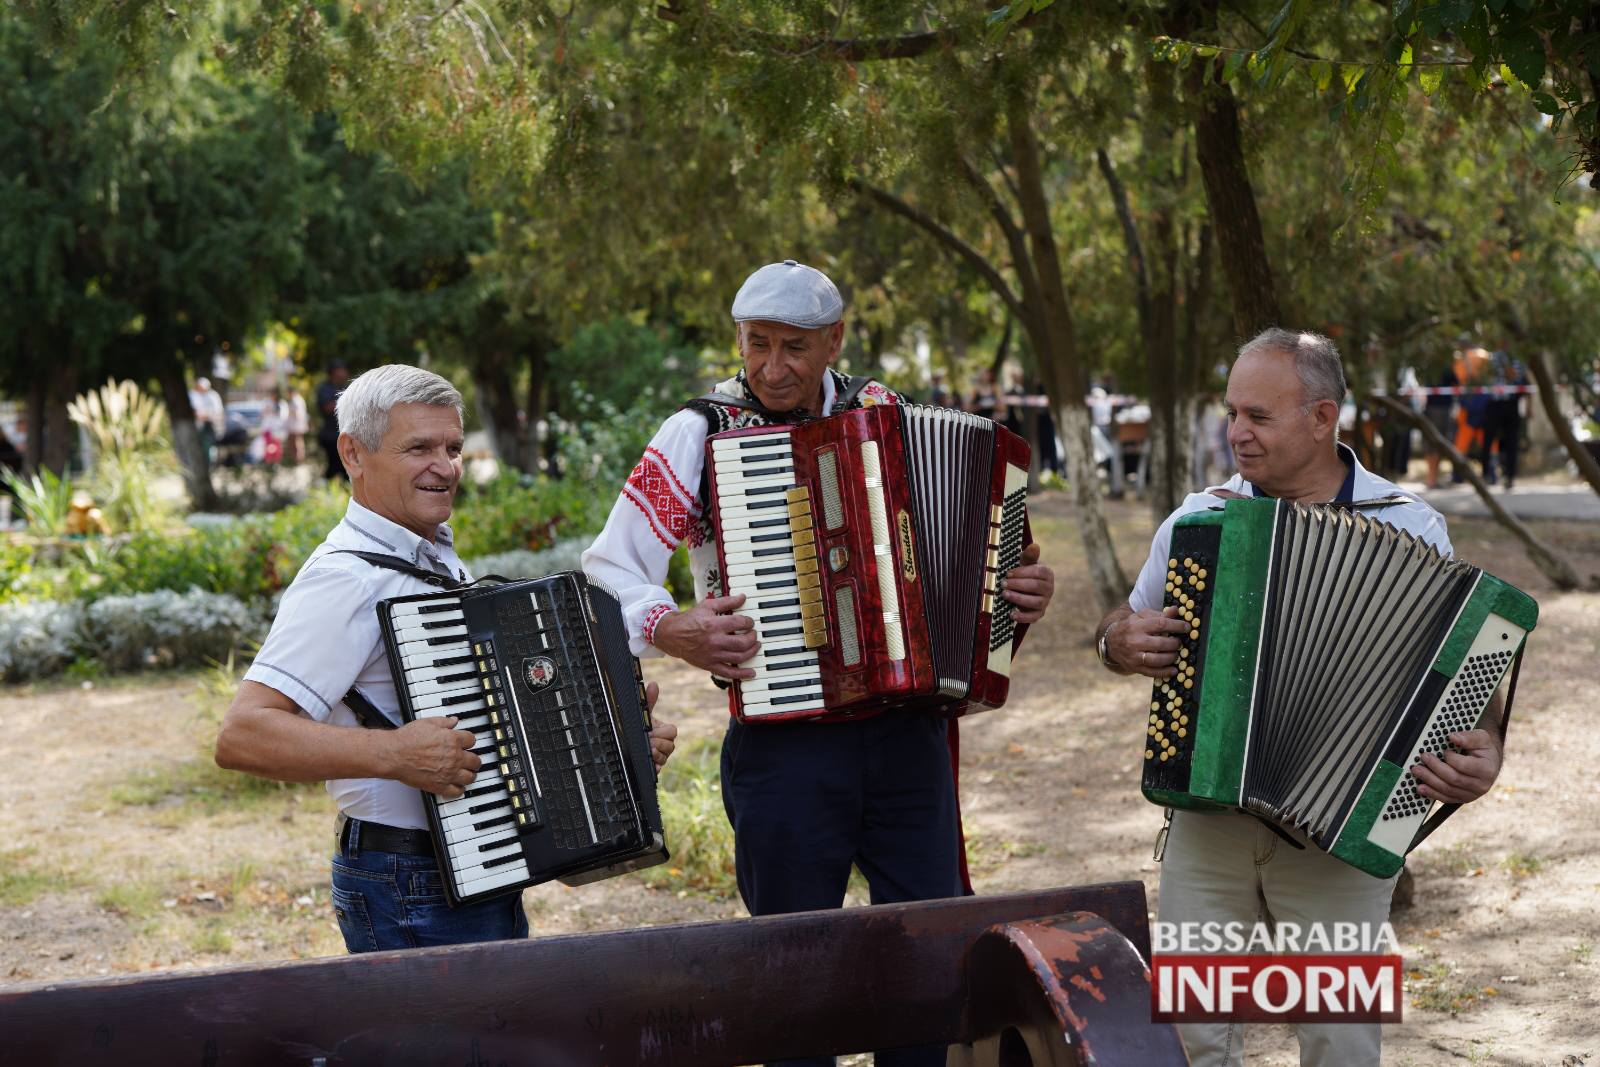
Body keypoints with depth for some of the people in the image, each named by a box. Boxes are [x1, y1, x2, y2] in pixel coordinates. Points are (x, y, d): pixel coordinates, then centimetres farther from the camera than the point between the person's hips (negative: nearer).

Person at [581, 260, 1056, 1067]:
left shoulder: (884, 416, 6)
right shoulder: (699, 435, -5)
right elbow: (606, 574, -6)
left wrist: (1017, 586, 1)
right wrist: (671, 629, -24)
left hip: (908, 734, 3)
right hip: (784, 741, -3)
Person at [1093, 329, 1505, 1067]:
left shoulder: (1407, 528, -3)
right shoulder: (1200, 518, 5)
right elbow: (1120, 630, 17)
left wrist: (1482, 754, -21)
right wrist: (1122, 642, -7)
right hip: (1206, 815, 3)